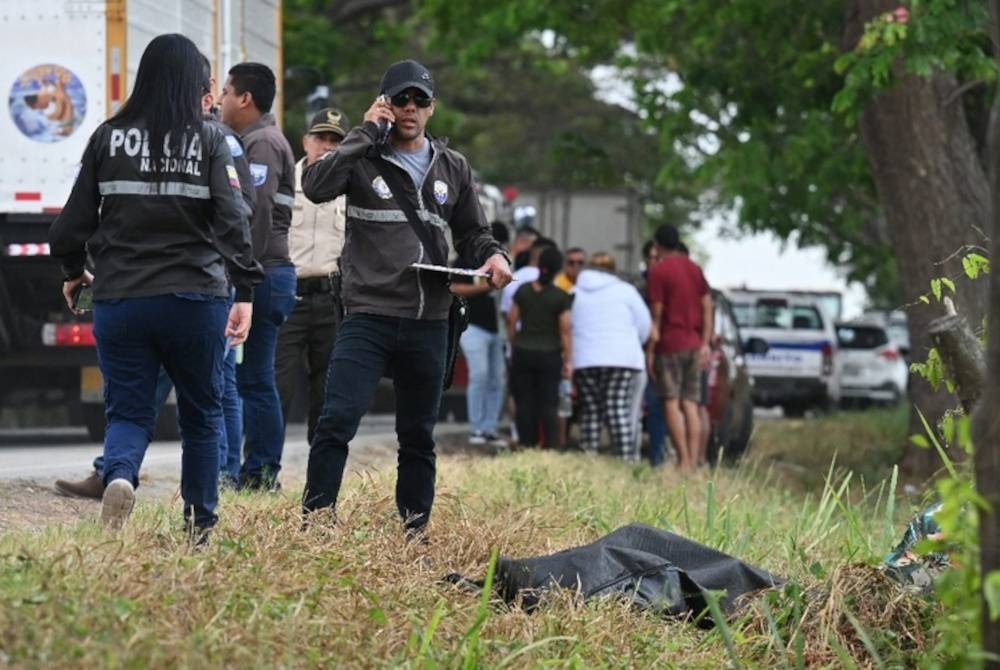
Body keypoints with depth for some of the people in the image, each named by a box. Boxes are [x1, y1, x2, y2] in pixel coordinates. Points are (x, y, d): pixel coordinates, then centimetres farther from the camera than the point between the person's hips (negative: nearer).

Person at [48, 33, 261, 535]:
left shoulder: (109, 137, 2)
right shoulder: (209, 141, -3)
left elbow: (74, 220, 5)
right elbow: (233, 221, -12)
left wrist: (73, 271, 23)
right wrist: (245, 291, -12)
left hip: (120, 299, 1)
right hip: (195, 300, -1)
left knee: (128, 411, 8)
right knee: (201, 413, 15)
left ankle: (119, 474, -23)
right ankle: (200, 523, 17)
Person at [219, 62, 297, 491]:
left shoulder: (262, 143, -11)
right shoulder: (252, 141, 22)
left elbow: (256, 214, -20)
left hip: (261, 275, -10)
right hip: (260, 276, 10)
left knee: (255, 379, -8)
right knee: (253, 379, 10)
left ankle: (261, 473, -6)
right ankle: (258, 473, 12)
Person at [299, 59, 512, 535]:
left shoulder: (453, 168, 14)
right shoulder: (363, 159, 1)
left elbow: (471, 233, 22)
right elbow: (315, 186, -19)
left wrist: (493, 256, -1)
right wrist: (366, 133, -14)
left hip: (429, 324, 4)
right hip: (368, 317, -4)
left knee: (418, 437, 12)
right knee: (337, 421, -15)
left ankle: (415, 530, 21)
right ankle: (315, 521, -9)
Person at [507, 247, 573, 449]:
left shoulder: (522, 291, 0)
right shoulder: (561, 298, -9)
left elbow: (511, 322, 5)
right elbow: (565, 330, -8)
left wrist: (513, 348, 17)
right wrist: (568, 360, -2)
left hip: (523, 352, 2)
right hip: (549, 355, -2)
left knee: (524, 402, 6)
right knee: (548, 404, 2)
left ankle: (526, 444, 5)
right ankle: (552, 445, 0)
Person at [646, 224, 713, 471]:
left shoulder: (658, 271, -7)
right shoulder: (695, 269, 12)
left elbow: (657, 313, -10)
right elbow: (707, 307, 10)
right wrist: (705, 343, 10)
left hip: (670, 344, -6)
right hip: (694, 344, 6)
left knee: (672, 404, -5)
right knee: (691, 405, 7)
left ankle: (683, 461, -13)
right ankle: (694, 460, 1)